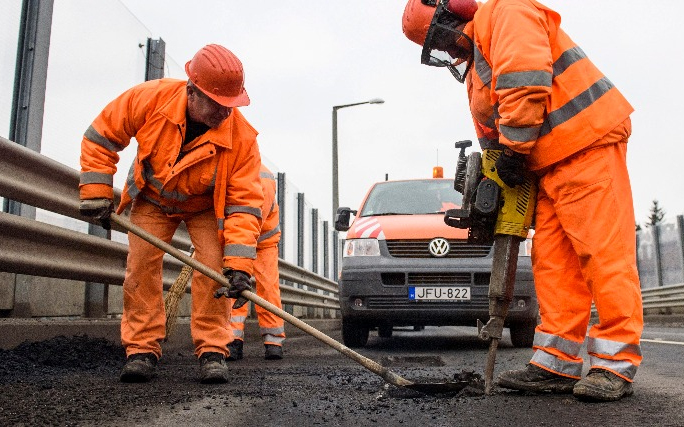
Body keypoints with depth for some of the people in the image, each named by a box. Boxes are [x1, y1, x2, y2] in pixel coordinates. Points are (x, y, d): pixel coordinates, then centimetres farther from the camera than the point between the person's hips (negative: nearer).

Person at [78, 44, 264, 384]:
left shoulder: (242, 137, -33)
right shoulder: (150, 98, -30)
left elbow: (244, 203, -31)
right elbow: (101, 137, -15)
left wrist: (239, 263, -39)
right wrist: (96, 193, -18)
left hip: (206, 206, -1)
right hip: (152, 198, 1)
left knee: (215, 265, -17)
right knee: (141, 265, -8)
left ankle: (212, 351, -8)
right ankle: (142, 349, 2)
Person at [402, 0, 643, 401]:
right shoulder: (475, 71, 23)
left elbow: (525, 84, -22)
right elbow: (492, 139, 22)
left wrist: (513, 150, -15)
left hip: (588, 143, -10)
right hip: (549, 165, 10)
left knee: (604, 254, -9)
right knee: (553, 261, 3)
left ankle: (617, 366, -4)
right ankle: (558, 364, 5)